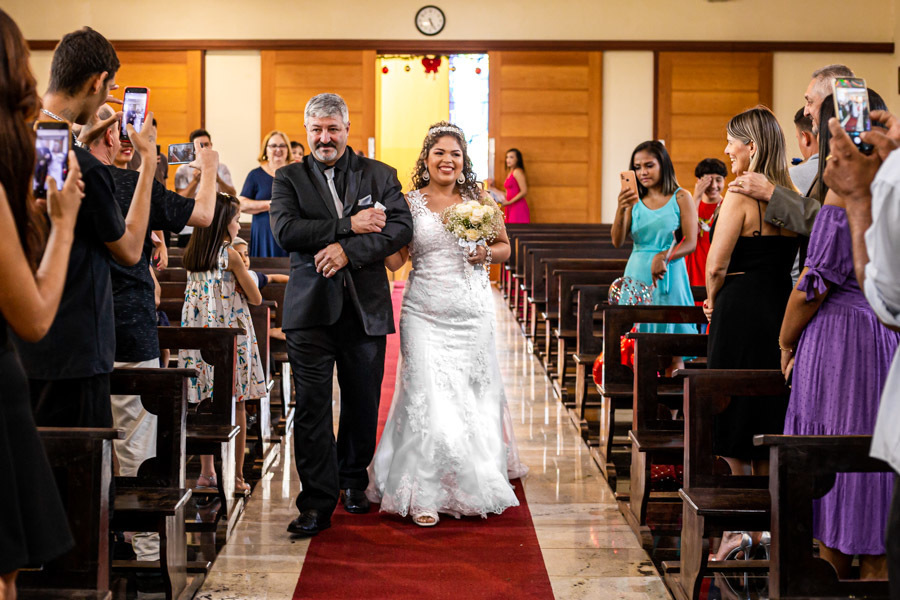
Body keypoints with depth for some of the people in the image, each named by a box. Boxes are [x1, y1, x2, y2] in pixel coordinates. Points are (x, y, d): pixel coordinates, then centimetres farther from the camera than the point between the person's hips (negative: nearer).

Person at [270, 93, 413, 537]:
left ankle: (353, 480, 32)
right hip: (311, 310, -1)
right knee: (311, 408, -5)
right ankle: (317, 503, 0)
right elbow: (285, 230, -10)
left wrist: (348, 250, -17)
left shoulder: (380, 176, 9)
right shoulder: (288, 178, 7)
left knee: (363, 405, 10)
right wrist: (348, 225, -15)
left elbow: (401, 227, -5)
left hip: (366, 309, 1)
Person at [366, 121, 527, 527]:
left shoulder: (479, 200, 6)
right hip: (425, 314, -2)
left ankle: (474, 486, 29)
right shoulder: (410, 203, 1)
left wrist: (485, 253, -6)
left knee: (474, 396, 9)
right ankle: (425, 494, -2)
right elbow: (394, 260, -5)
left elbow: (504, 247, 15)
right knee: (428, 398, -8)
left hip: (472, 313, 2)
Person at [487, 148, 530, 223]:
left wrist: (509, 202, -17)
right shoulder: (510, 173, 19)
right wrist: (492, 188, 21)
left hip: (518, 207, -8)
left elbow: (524, 191, -13)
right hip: (510, 208, 8)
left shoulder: (517, 171, -5)